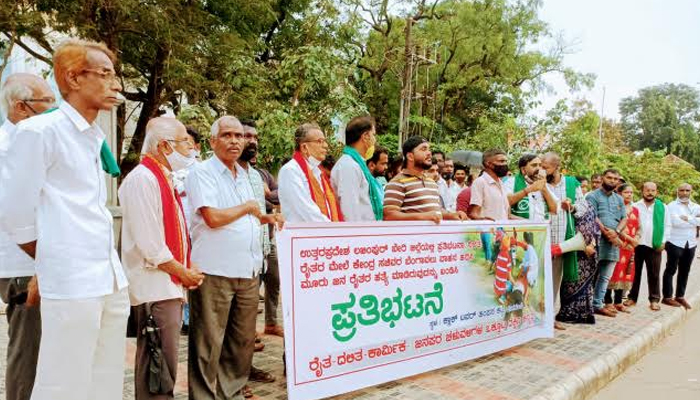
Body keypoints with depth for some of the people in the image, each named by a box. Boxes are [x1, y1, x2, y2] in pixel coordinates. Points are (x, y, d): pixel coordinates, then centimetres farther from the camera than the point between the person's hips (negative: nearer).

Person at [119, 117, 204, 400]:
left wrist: (189, 268, 8)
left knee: (166, 363, 18)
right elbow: (149, 244, -20)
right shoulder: (142, 179, -15)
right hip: (154, 287, -10)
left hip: (171, 284, 10)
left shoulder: (164, 178, 15)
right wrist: (184, 272, -10)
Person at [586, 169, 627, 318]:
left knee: (605, 277, 9)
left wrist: (615, 232, -8)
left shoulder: (619, 199, 18)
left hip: (613, 242, 6)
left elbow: (624, 219, 11)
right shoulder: (593, 196, -2)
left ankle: (598, 304, 16)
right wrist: (607, 233, -15)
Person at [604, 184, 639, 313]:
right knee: (614, 272, -7)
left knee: (626, 273, 8)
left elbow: (638, 228, 17)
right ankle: (608, 302, 1)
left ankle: (618, 302, 17)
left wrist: (636, 239, -1)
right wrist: (628, 237, -15)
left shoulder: (635, 210, 16)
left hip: (631, 246, 7)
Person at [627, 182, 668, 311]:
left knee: (654, 274, 5)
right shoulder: (635, 206, 2)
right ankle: (632, 297, 15)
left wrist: (663, 242, -1)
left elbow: (667, 225, 6)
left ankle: (654, 299, 13)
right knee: (635, 272, 7)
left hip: (655, 245, 1)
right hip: (637, 244, 0)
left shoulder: (662, 207, 5)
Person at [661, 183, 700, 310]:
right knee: (671, 270, 0)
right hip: (675, 242, -5)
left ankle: (680, 296, 20)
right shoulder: (672, 206, -3)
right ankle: (667, 297, 4)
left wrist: (687, 218, -17)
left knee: (685, 271, 11)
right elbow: (676, 222, -18)